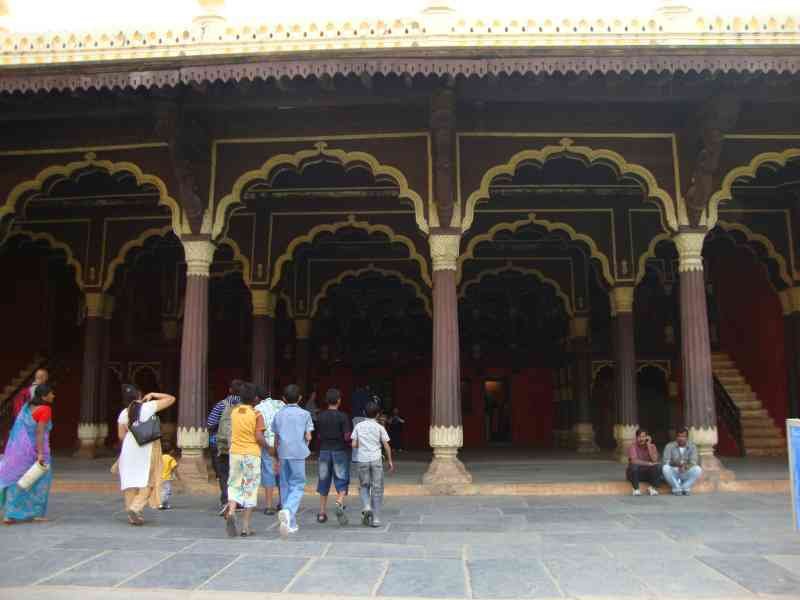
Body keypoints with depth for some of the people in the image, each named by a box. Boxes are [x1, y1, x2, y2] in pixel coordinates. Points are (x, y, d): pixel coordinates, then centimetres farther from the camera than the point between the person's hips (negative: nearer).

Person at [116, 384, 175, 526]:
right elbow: (171, 399, 1)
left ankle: (131, 512, 11)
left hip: (129, 448, 3)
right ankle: (135, 507, -14)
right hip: (147, 449, -3)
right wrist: (153, 395, 7)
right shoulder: (149, 407, -7)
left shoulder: (124, 413, 2)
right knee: (147, 481, 4)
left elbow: (121, 435, 7)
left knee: (130, 480, 11)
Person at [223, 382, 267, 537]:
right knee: (250, 489, 5)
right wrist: (267, 446, 5)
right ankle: (246, 527, 7)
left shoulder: (234, 412, 5)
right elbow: (259, 438, -15)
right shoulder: (256, 415, -9)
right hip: (251, 454, -4)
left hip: (235, 453, 4)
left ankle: (231, 512, -16)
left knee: (235, 486, 12)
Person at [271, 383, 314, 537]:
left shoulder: (278, 415, 9)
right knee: (298, 486, 3)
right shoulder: (304, 414, 0)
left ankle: (291, 524, 15)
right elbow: (308, 436, -6)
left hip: (283, 454, 3)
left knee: (285, 486, 12)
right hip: (298, 454, -3)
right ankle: (288, 510, -25)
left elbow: (276, 439, 12)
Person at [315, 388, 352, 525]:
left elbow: (318, 436, 6)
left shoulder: (320, 416, 2)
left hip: (324, 451, 3)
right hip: (339, 451, -3)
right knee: (341, 482, 4)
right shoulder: (342, 416, -10)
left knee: (323, 482, 12)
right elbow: (347, 437, -13)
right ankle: (339, 504, -20)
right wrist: (349, 439, 8)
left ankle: (322, 513, 16)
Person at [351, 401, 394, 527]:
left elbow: (354, 445, 1)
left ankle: (366, 507, -8)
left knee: (364, 486, 18)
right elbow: (386, 446, -1)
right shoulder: (379, 427, 0)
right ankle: (375, 519, 4)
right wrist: (390, 461, 7)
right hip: (376, 460, -1)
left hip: (362, 460, 1)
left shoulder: (358, 426, 3)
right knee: (377, 489, 6)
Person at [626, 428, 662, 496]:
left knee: (658, 467, -25)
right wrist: (648, 463, -24)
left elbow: (654, 460, -18)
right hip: (635, 473, -3)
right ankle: (636, 489, -21)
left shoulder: (652, 446, 0)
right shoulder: (633, 447, -10)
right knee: (634, 466, -35)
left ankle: (652, 488, -15)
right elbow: (634, 461, -25)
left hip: (648, 473, 3)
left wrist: (649, 445, -18)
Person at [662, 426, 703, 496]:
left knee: (697, 469, -28)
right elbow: (666, 462, -15)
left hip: (686, 473, 1)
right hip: (673, 473, -1)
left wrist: (685, 467, -33)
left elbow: (693, 462, -12)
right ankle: (677, 488, -15)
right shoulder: (669, 446, -6)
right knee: (665, 468, -33)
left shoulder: (692, 446, -2)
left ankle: (685, 487, -15)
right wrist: (676, 464, -33)